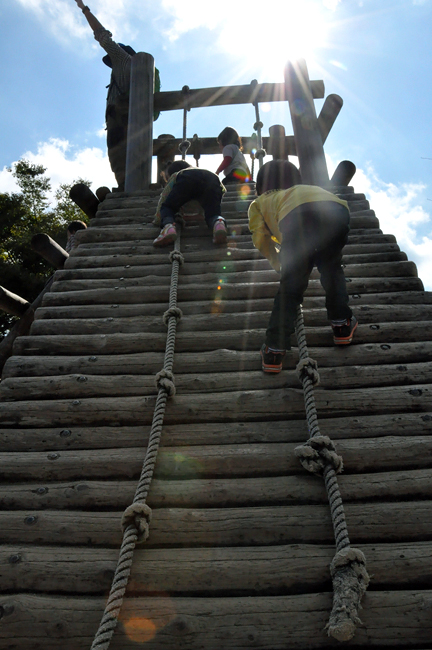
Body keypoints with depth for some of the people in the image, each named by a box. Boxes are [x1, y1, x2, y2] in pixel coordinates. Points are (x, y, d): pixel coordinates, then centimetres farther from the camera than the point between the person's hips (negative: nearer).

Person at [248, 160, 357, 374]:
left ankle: (274, 352, 5)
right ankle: (342, 325, 33)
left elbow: (260, 237, 20)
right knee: (332, 268, 28)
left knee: (290, 286, 6)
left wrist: (278, 264, 34)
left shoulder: (259, 202, 36)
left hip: (299, 214, -3)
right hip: (337, 209, 4)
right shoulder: (308, 188, 48)